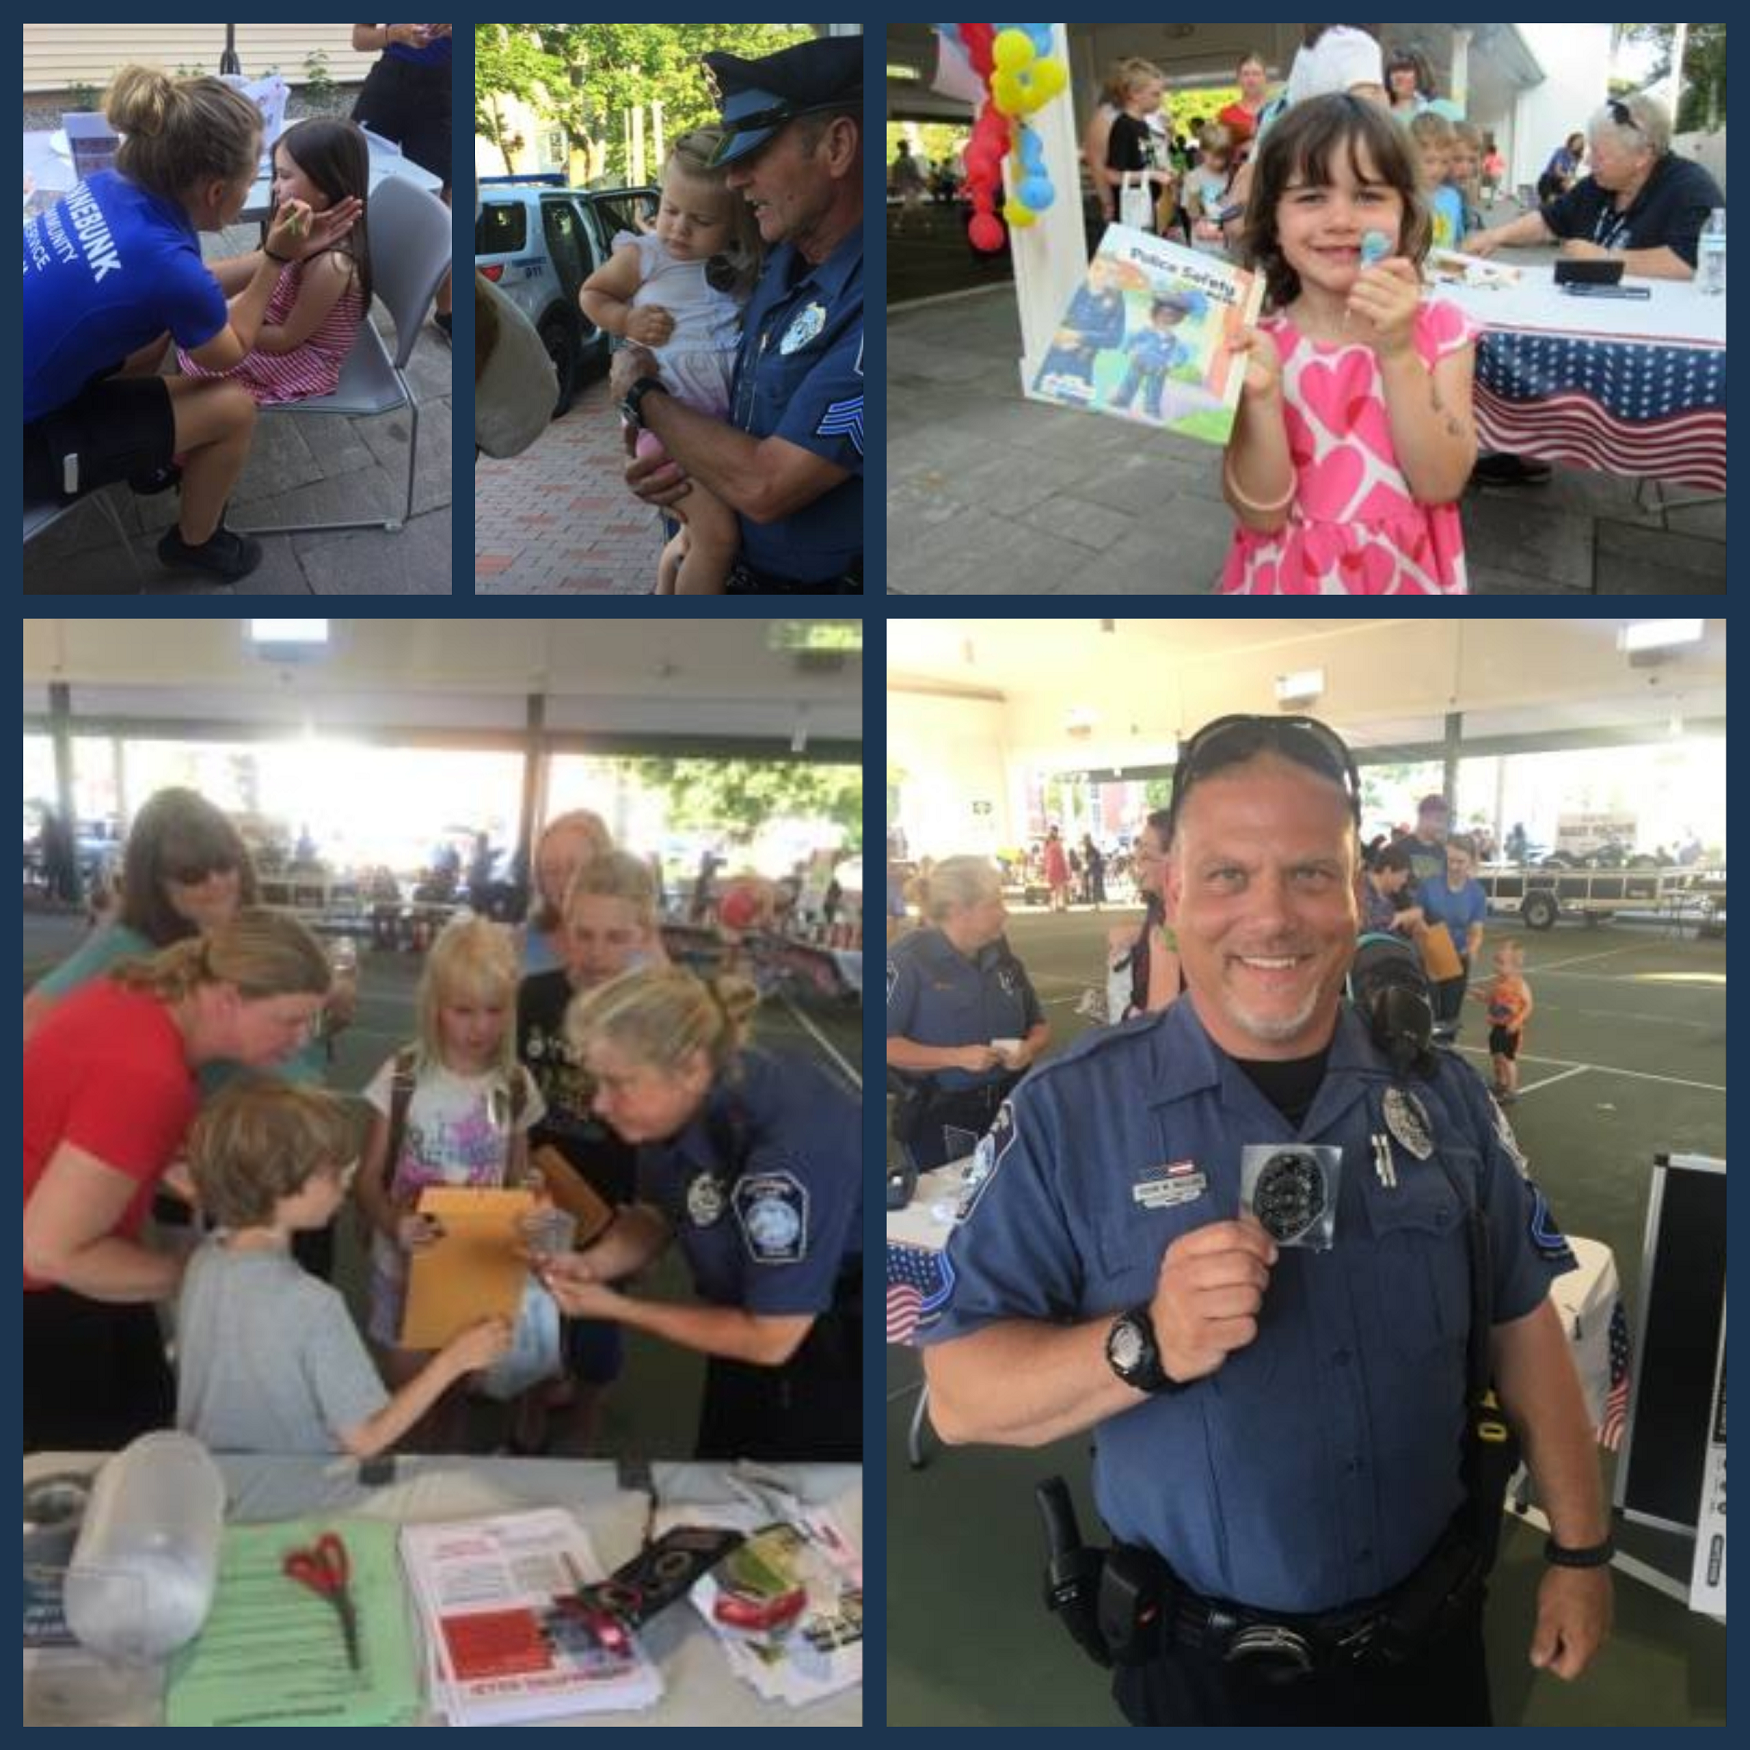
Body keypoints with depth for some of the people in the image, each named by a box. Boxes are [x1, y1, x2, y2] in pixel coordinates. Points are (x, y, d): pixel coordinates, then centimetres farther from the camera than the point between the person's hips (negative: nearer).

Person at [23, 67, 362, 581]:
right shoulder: (165, 260, -28)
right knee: (234, 408, -4)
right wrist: (279, 258, -3)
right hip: (22, 442, -8)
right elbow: (230, 351, -6)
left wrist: (279, 251, 9)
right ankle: (195, 540, 21)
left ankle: (150, 455, 42)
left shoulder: (108, 186, -7)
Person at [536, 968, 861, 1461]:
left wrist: (618, 1308, -20)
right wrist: (592, 1264, -17)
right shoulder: (685, 1101, -16)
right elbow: (655, 1216, 3)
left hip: (838, 1345, -6)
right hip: (757, 1312, 7)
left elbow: (768, 1339, -26)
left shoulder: (789, 1148, -37)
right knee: (720, 1460, 20)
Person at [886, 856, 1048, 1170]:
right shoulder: (908, 959, -12)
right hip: (940, 1120, -5)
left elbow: (1039, 1024, 18)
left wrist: (1029, 1048, -5)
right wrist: (957, 1057, -23)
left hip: (1008, 1109, 5)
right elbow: (888, 1044, -17)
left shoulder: (1002, 956, 8)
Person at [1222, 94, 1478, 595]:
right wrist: (1259, 398, -28)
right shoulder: (1254, 345, -8)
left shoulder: (1439, 330, -6)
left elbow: (1441, 485, -16)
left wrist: (1398, 353, -23)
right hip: (1295, 580, -1)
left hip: (1404, 575, 1)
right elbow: (1260, 514, -14)